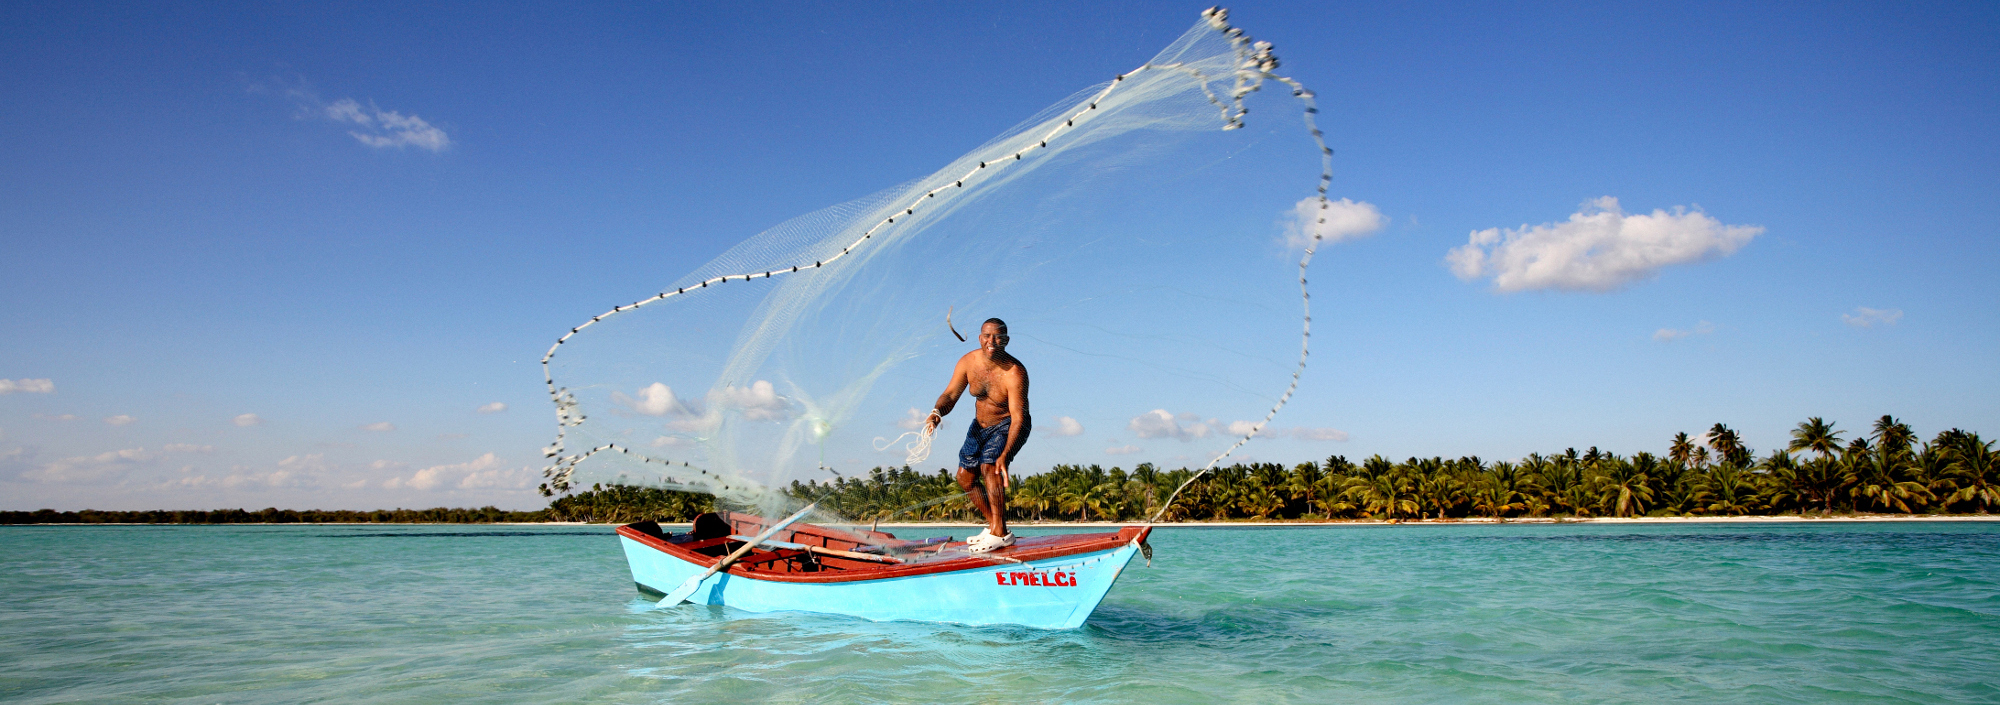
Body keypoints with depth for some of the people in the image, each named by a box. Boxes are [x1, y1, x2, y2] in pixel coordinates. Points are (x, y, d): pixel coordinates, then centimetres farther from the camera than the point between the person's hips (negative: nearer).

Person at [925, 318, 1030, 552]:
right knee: (965, 477, 9)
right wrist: (937, 412, -37)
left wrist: (1004, 455, -44)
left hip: (1008, 426, -7)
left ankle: (1001, 533, -22)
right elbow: (950, 394, -12)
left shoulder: (1014, 372, -30)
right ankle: (992, 525, 26)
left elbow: (1018, 417, -33)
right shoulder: (968, 362, -14)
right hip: (980, 425, 7)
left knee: (989, 466, -28)